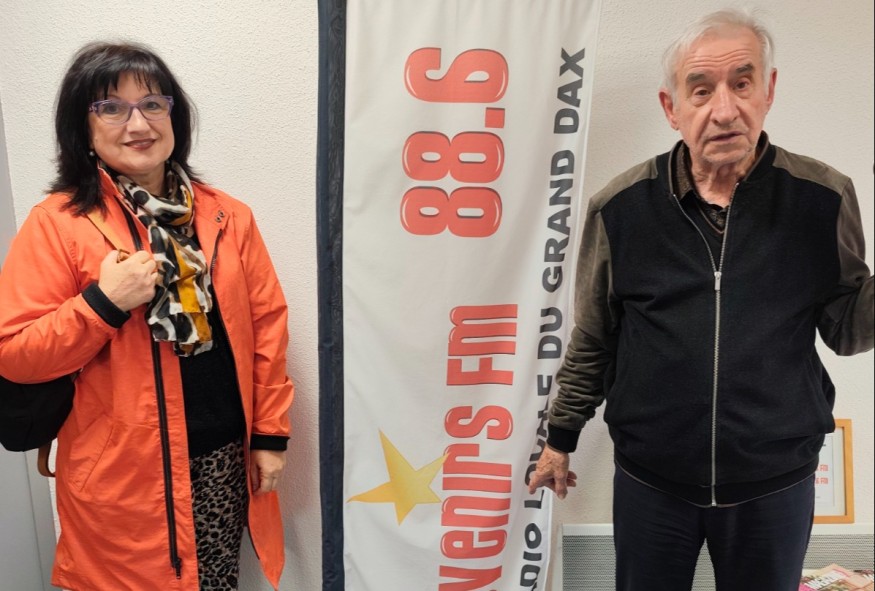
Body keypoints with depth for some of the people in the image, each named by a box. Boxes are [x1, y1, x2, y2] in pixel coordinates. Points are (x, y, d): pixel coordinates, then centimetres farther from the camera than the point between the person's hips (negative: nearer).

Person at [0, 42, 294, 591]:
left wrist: (270, 432, 2)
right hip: (123, 469, -2)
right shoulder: (56, 224, -8)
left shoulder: (228, 216, 1)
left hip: (224, 457, 3)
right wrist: (102, 303, -23)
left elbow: (266, 323, 3)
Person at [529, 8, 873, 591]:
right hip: (649, 481, 0)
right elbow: (592, 339, 1)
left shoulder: (824, 198, -8)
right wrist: (561, 437, 8)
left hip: (777, 483, 1)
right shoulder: (621, 206, -8)